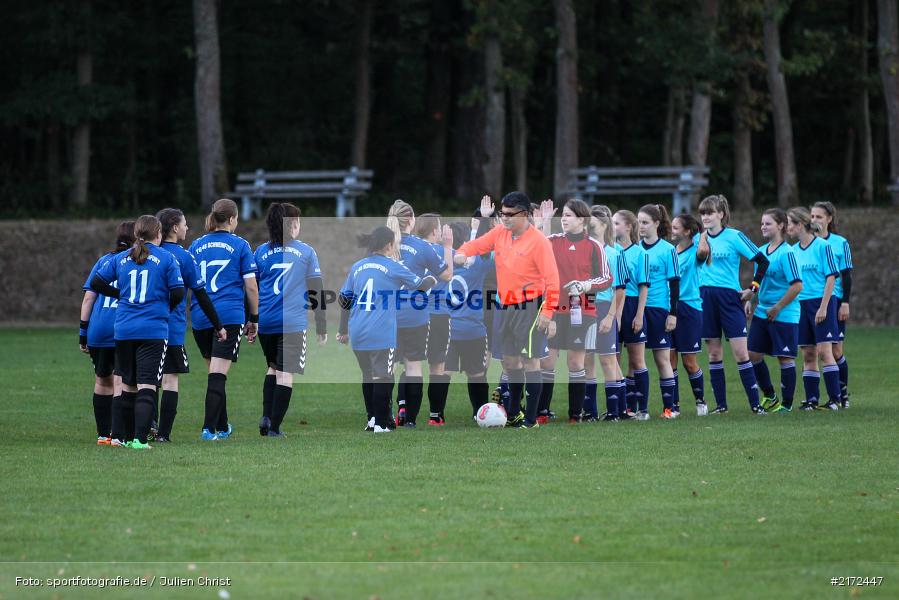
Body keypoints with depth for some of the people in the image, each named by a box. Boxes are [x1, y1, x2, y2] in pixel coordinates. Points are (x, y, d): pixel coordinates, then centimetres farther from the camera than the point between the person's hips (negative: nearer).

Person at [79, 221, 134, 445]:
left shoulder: (103, 261, 11)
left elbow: (88, 298, 8)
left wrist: (83, 333, 12)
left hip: (98, 331, 3)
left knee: (102, 380, 16)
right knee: (121, 382, -3)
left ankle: (103, 434, 22)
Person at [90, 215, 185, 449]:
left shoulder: (121, 259, 9)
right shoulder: (166, 258, -2)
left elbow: (96, 283, 8)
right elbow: (178, 292, -7)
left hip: (123, 330, 4)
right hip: (154, 331, -4)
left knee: (127, 384, 16)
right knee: (147, 386, -6)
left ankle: (119, 436, 20)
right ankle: (140, 439, -16)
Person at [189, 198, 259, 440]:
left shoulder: (196, 246, 11)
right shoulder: (240, 245, 1)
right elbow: (251, 286, -1)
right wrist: (254, 319, 7)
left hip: (200, 317, 4)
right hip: (230, 315, -4)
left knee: (215, 372, 17)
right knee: (218, 374, -7)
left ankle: (222, 427, 25)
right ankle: (209, 428, -16)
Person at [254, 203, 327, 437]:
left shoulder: (261, 252, 10)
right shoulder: (306, 252, 3)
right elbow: (316, 292, 3)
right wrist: (322, 328, 8)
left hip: (265, 321, 4)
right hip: (293, 322, -4)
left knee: (273, 367, 21)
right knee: (285, 373, -1)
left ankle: (266, 416, 7)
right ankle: (274, 427, -5)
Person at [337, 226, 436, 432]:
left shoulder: (357, 267, 11)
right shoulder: (393, 267, -2)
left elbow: (344, 300, 13)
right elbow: (419, 285, 8)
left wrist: (343, 330, 22)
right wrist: (431, 280, 31)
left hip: (357, 333, 5)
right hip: (382, 334, -5)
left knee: (368, 376, 17)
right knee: (383, 377, -1)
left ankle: (371, 419, 20)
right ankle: (381, 424, -4)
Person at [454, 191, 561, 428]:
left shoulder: (538, 241, -14)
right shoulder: (500, 233, 6)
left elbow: (552, 278, -15)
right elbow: (477, 244, 13)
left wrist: (548, 312, -19)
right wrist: (461, 253, -12)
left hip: (530, 307, -8)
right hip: (508, 306, 8)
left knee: (529, 361, -8)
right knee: (510, 360, 16)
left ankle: (531, 419, -5)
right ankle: (514, 413, 30)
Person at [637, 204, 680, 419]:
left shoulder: (668, 250, -3)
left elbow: (674, 283, -2)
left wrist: (673, 314, -8)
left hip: (658, 310, -4)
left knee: (662, 359, -1)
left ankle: (669, 407, 3)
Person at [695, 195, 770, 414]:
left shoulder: (734, 237, -5)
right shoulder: (700, 239, 8)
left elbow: (762, 260, -4)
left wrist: (754, 287, -5)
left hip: (729, 297, -4)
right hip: (706, 297, 4)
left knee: (740, 351, -8)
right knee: (714, 353, 6)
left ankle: (755, 404, -5)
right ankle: (721, 405, 12)